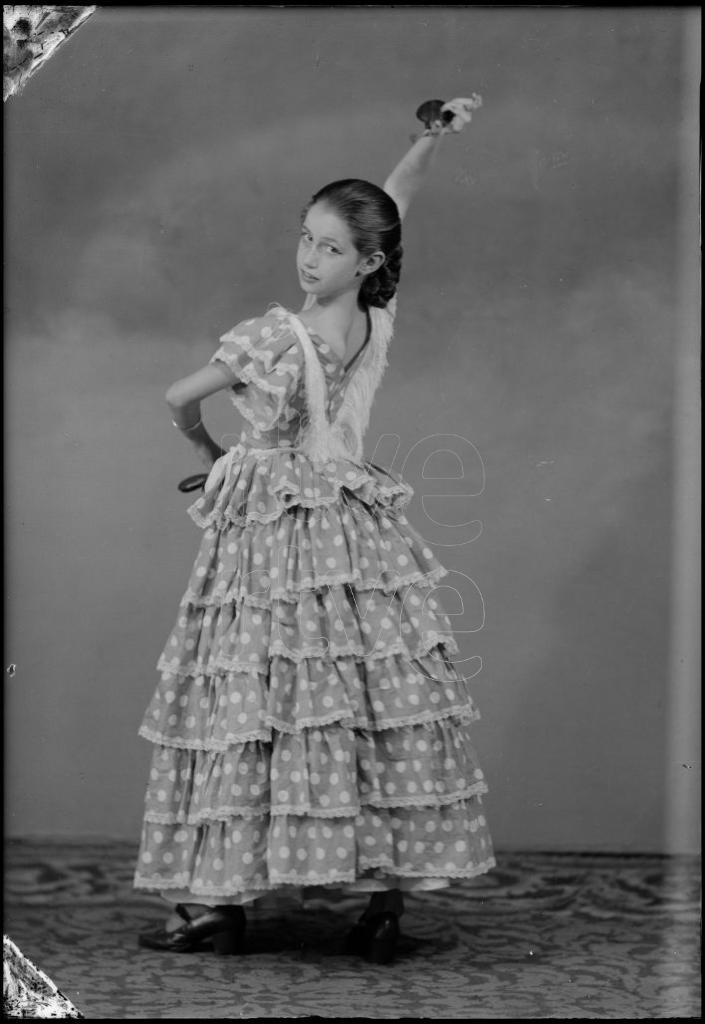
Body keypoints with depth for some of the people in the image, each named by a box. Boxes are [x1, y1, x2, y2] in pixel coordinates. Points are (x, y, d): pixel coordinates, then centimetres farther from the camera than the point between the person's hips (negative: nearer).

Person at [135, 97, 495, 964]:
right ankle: (388, 899, 5)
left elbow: (178, 400, -5)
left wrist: (207, 449, 14)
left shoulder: (274, 339, -17)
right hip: (351, 528, 6)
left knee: (250, 706, -2)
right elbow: (385, 207, 15)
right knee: (376, 701, 4)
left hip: (270, 534, -6)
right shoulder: (377, 322, -1)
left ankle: (220, 905, 3)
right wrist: (434, 137, 11)